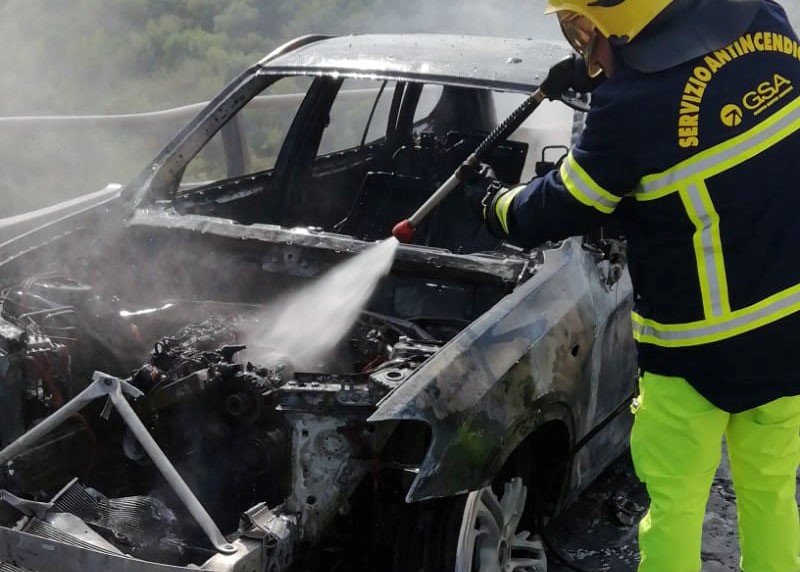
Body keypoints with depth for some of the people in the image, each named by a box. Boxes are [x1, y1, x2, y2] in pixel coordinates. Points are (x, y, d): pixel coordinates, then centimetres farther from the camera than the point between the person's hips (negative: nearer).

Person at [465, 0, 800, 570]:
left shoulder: (636, 103, -23)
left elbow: (555, 213, -6)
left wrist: (491, 200, 13)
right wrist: (613, 71, 17)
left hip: (701, 350, -6)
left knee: (674, 505, 12)